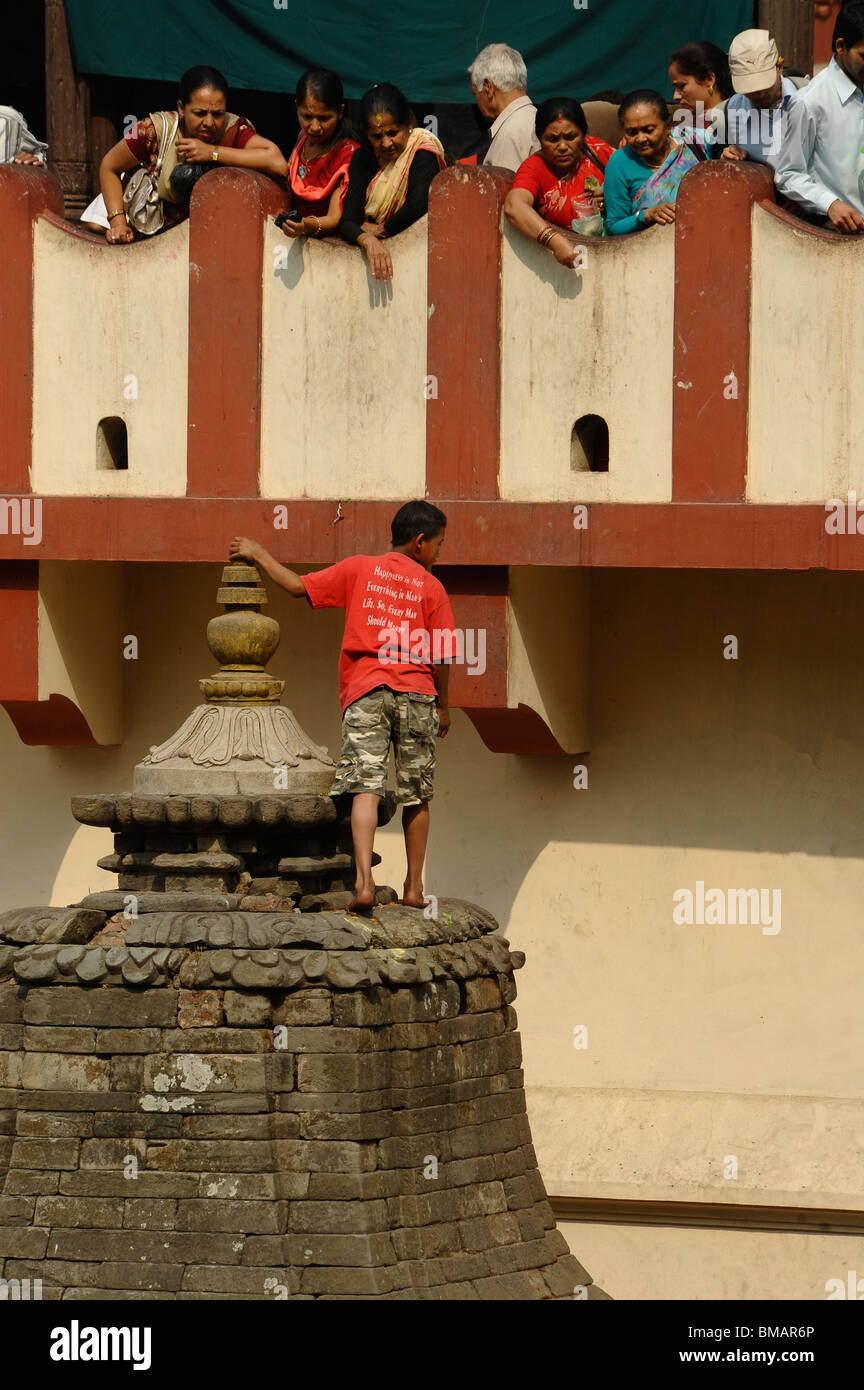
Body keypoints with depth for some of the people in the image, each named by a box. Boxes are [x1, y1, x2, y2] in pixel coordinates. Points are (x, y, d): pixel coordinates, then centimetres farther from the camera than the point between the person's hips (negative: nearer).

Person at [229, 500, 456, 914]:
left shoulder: (358, 569, 8)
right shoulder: (431, 587, 6)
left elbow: (299, 586, 7)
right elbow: (439, 656, 5)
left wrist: (259, 555, 21)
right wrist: (443, 706, 18)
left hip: (365, 691, 0)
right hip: (416, 693, 0)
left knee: (365, 786, -11)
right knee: (416, 795, 12)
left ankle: (364, 880, -28)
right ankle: (414, 887, 18)